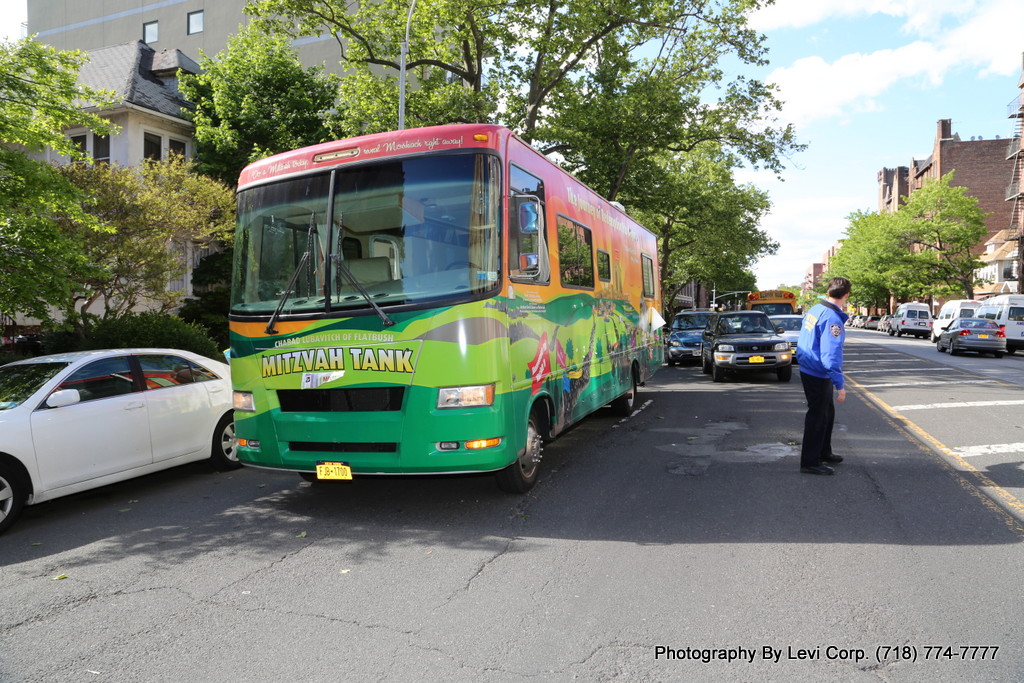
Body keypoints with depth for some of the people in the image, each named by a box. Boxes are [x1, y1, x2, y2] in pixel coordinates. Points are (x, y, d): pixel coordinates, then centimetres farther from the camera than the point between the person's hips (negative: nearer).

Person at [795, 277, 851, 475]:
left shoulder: (814, 309, 7)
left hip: (808, 370, 9)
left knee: (827, 414, 22)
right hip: (818, 376, -9)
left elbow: (805, 341, 16)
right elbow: (831, 355, -26)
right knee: (817, 418, 1)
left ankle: (824, 453, 35)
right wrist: (840, 385, -22)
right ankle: (810, 462, 10)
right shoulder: (832, 318, -22)